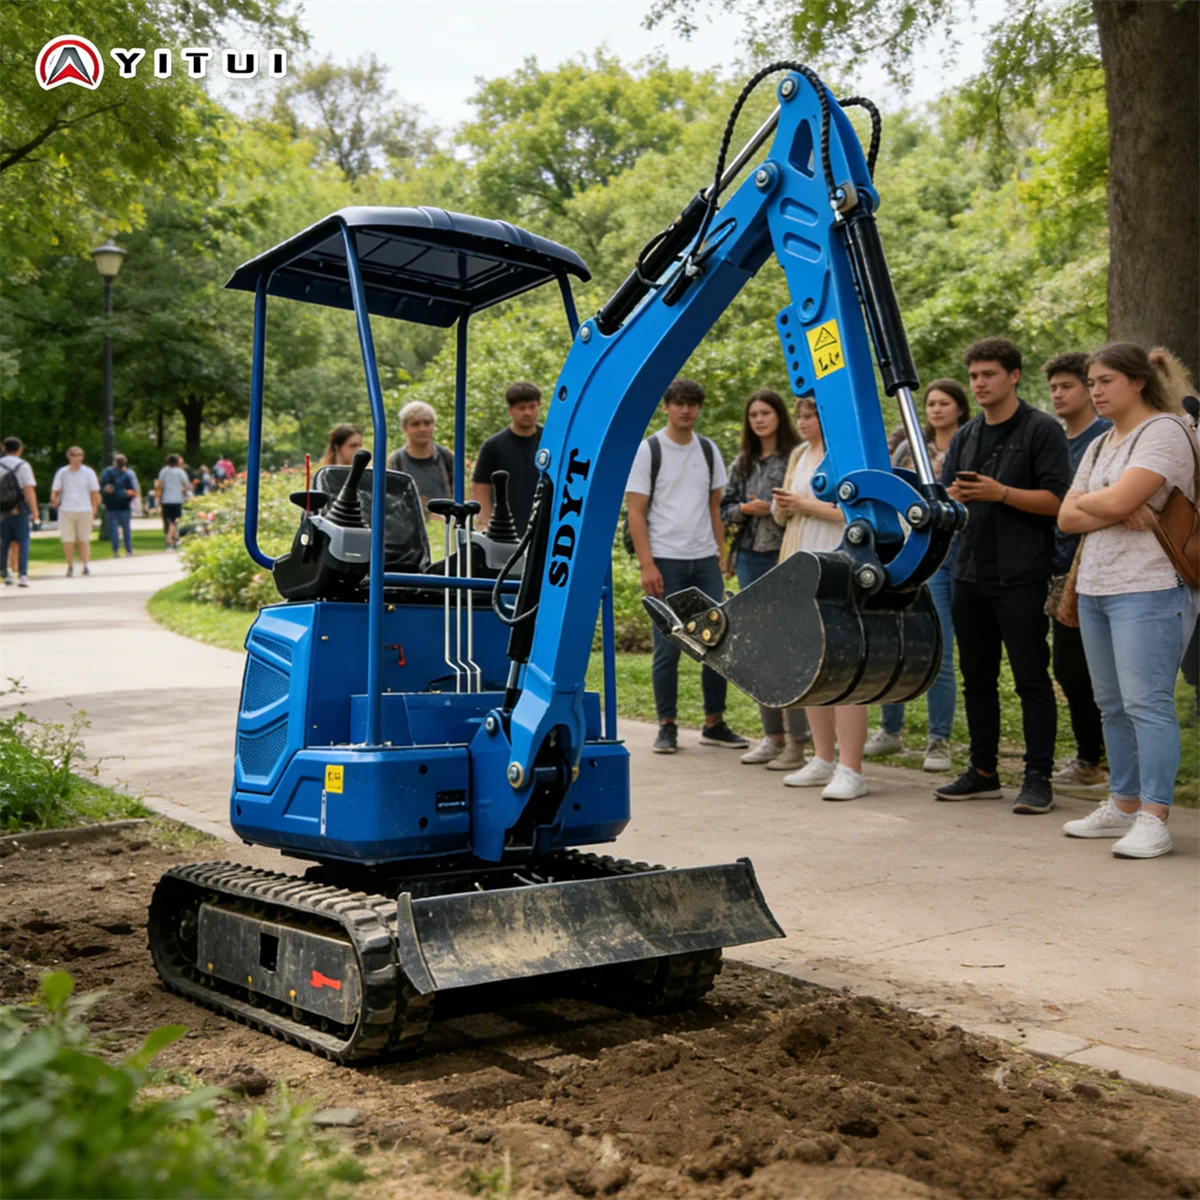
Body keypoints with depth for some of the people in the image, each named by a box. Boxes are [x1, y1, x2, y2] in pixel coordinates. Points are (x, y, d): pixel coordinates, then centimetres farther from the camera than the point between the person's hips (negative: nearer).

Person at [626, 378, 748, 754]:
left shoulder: (709, 451, 12)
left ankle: (714, 723, 16)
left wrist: (722, 554, 6)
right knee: (667, 648, 0)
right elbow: (636, 512, -6)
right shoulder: (648, 450, -2)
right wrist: (647, 565, -13)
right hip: (666, 561, -4)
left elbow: (715, 507, 16)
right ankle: (667, 726, 11)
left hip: (705, 561, 5)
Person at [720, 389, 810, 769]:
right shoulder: (742, 463, 14)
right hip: (750, 558, 7)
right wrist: (745, 510, -4)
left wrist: (774, 509, -17)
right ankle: (772, 736, 20)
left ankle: (797, 741, -1)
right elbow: (724, 507, 15)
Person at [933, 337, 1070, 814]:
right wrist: (952, 497, -8)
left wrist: (1000, 493, -20)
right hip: (969, 573, 7)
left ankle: (1039, 777, 2)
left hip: (1020, 577, -6)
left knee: (1031, 679, -3)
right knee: (977, 677, 12)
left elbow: (1056, 500, -9)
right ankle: (983, 771, 22)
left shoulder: (1042, 430, -2)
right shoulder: (964, 437, 17)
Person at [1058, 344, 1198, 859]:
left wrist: (1087, 501, 2)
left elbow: (1116, 500, -19)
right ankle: (1124, 806, 21)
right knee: (1113, 705, 12)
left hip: (1148, 589, -9)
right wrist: (1118, 513, -8)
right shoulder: (1100, 446, 19)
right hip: (1095, 587, 9)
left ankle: (1153, 820, -8)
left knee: (1147, 703, -10)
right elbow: (1067, 518, 9)